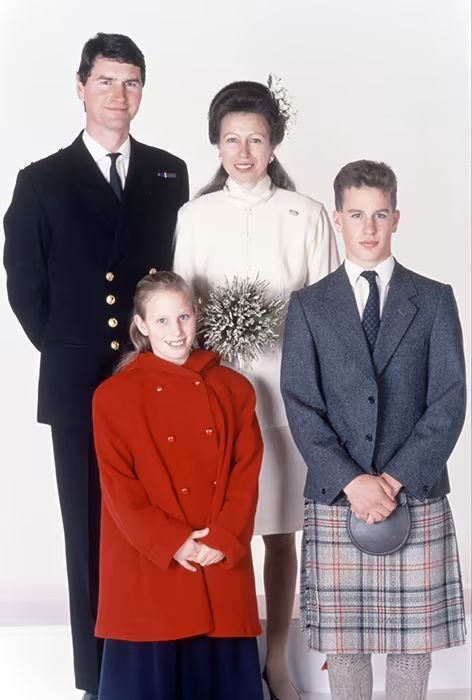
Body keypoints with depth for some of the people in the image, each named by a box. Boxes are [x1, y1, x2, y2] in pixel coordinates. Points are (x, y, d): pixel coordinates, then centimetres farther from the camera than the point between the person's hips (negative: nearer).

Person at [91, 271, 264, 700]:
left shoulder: (233, 389, 7)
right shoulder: (114, 396, -2)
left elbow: (247, 472, 2)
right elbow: (118, 486, -6)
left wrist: (224, 541, -10)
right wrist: (171, 543, -13)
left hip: (223, 562, 2)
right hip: (148, 564, -2)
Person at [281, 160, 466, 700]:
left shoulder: (434, 300, 7)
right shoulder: (308, 306, 7)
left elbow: (450, 400, -2)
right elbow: (301, 406, -1)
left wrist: (396, 478, -12)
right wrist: (351, 481, -13)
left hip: (416, 496, 0)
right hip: (335, 497, 0)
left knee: (413, 636, 6)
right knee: (344, 638, 7)